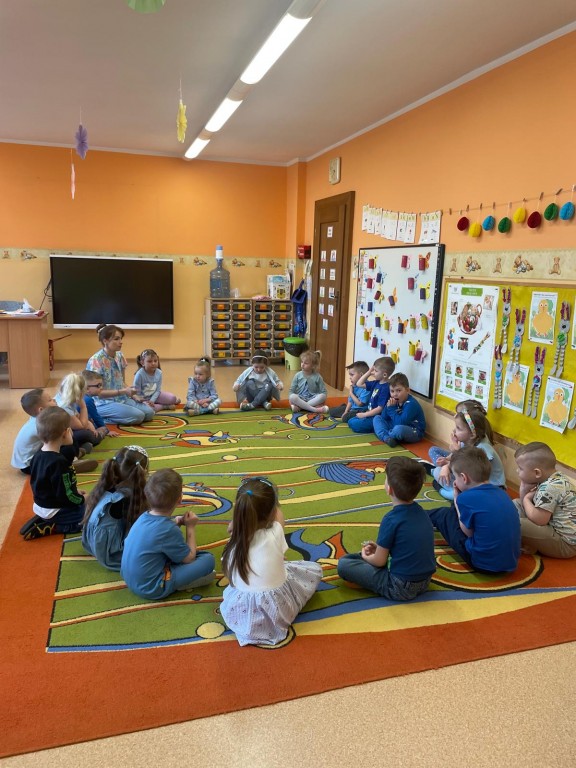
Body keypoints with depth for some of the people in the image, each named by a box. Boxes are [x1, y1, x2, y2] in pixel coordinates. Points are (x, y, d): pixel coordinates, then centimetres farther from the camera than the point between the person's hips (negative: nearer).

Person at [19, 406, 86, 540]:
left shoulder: (38, 455, 0)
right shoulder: (59, 463, -28)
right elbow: (66, 495, -25)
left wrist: (74, 492, 14)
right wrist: (82, 499, -6)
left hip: (40, 506, 9)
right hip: (53, 510, -9)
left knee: (83, 502, 22)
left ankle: (41, 520, 8)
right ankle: (49, 528, -7)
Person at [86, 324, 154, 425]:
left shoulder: (120, 356, 5)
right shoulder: (96, 360, -17)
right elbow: (98, 392, -18)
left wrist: (130, 391, -6)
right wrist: (123, 391, -25)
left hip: (122, 399, 7)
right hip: (103, 403, -7)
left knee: (149, 412, -11)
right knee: (138, 416, -24)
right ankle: (101, 418, -6)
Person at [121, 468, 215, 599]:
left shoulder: (144, 516, -3)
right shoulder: (169, 530, -24)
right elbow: (189, 558, -8)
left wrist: (175, 522, 8)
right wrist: (191, 527, 1)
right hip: (151, 588, -8)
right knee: (208, 559, -8)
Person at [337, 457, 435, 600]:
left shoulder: (391, 519, -21)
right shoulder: (420, 512, 1)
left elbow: (380, 561, -11)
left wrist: (365, 556, 9)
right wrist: (380, 547, 14)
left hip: (400, 588, -8)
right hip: (424, 582, 8)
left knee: (344, 563, -5)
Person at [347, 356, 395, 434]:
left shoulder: (385, 388, -22)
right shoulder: (376, 383, 5)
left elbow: (380, 408, -23)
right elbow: (359, 384, 12)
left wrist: (364, 414, -16)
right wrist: (369, 372, 3)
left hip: (377, 417, -9)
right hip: (371, 414, 9)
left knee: (354, 424, -19)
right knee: (351, 421, 9)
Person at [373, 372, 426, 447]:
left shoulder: (411, 404, -23)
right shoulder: (393, 401, 1)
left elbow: (401, 423, -30)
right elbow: (384, 418, 4)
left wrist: (392, 408, -25)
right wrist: (388, 407, -13)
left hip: (415, 433, -8)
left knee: (398, 429, -40)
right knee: (377, 418, 2)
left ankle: (383, 435, -7)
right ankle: (386, 438, -24)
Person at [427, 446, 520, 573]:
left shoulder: (467, 498, -20)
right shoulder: (500, 492, 2)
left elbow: (468, 532, -6)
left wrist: (457, 499, 1)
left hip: (483, 564, -6)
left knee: (444, 514, 15)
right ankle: (425, 517, 50)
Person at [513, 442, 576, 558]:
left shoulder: (550, 488, -28)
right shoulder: (553, 479, 2)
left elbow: (539, 520, -28)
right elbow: (531, 507, 9)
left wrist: (526, 499, -12)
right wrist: (524, 488, -9)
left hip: (566, 543, -10)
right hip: (553, 526, 10)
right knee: (516, 504, 15)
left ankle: (529, 546, 3)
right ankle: (530, 541, 2)